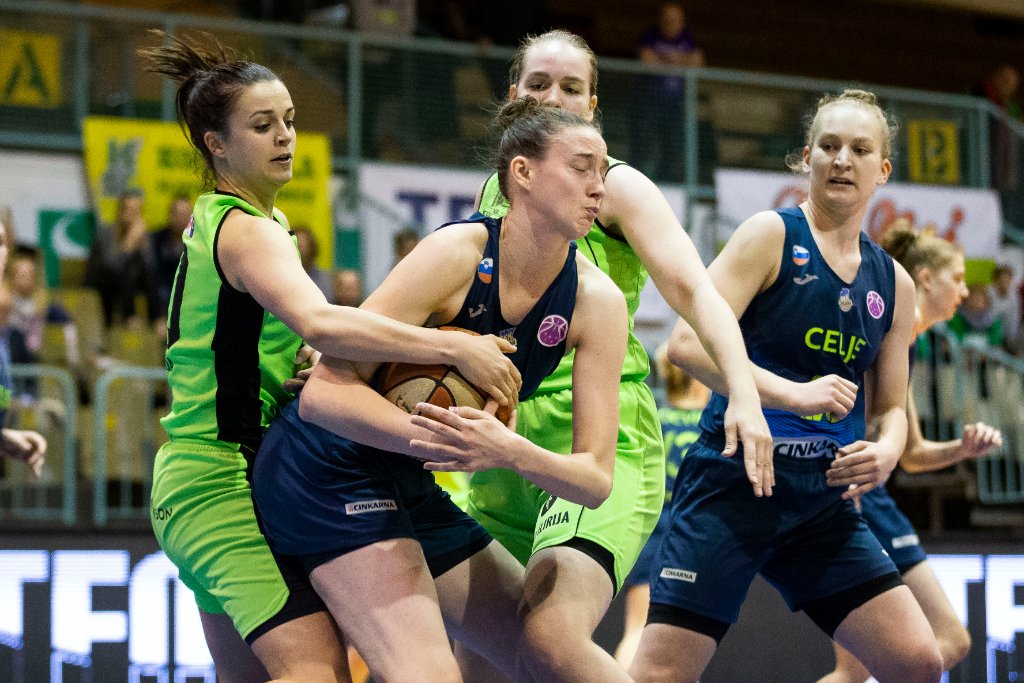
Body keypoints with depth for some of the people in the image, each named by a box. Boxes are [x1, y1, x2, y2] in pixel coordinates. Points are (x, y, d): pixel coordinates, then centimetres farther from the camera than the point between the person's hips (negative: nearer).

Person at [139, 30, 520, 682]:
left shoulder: (208, 218, 15)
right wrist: (455, 346, -38)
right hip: (229, 485, -11)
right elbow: (319, 322, -36)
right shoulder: (249, 232, -16)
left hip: (196, 480, 11)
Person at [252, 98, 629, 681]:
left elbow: (596, 479, -9)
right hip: (329, 465, -7)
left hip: (410, 489, 7)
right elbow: (325, 392, -23)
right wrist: (432, 436, -37)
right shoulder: (458, 253, -20)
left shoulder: (597, 300, -5)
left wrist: (512, 453, -29)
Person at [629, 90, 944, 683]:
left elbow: (891, 407, 19)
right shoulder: (771, 236, -4)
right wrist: (793, 394, -22)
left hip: (824, 499, 5)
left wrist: (886, 451, -4)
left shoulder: (894, 283, 12)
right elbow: (688, 344, -14)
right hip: (734, 482, -5)